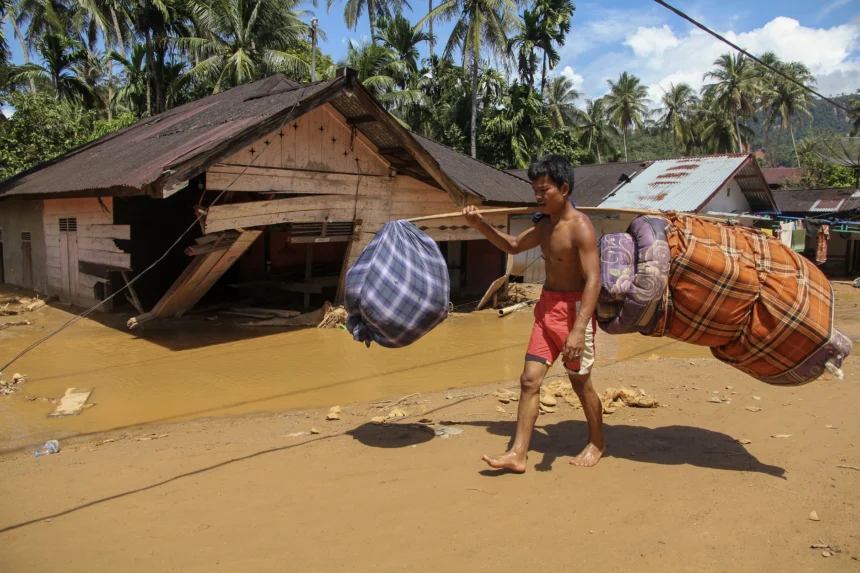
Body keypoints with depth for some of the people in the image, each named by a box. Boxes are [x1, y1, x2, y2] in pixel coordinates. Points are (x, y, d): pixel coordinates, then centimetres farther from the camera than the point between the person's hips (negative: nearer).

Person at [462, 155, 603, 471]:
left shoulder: (580, 228, -18)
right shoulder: (545, 225, 8)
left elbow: (593, 280, -25)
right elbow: (514, 246, 25)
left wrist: (578, 329, -33)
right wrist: (480, 225, 11)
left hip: (573, 308, -7)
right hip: (547, 306, 8)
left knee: (580, 382, 9)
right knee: (530, 379, 3)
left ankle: (597, 443, 33)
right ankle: (517, 454, 8)